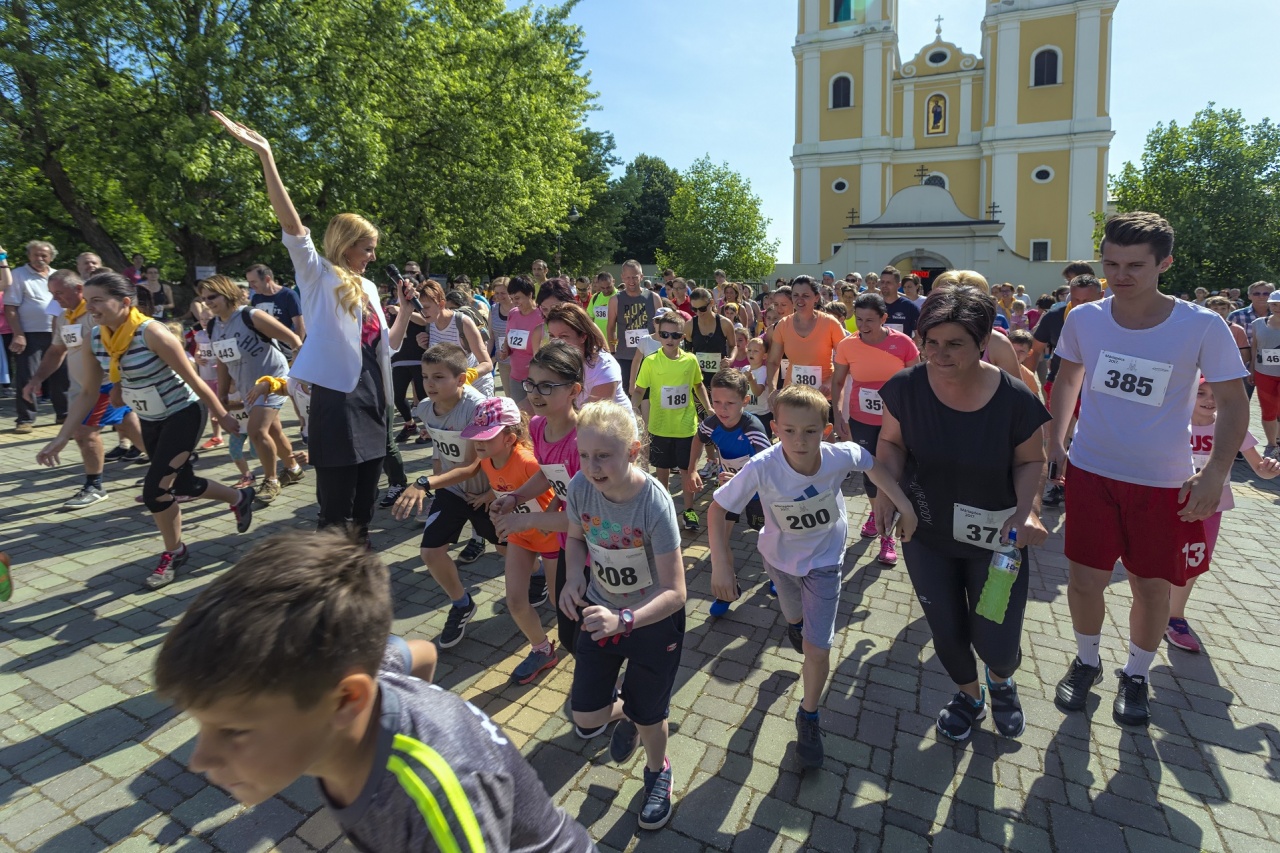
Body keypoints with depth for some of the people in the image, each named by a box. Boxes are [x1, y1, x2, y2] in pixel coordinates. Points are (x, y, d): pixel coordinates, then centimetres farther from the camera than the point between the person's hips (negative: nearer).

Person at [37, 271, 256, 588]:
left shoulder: (152, 333, -25)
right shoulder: (93, 340, -5)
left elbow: (194, 380, -18)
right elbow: (88, 393, 3)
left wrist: (224, 417, -11)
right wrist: (61, 439, -2)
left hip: (183, 414, -7)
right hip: (150, 420, 7)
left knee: (155, 490, -9)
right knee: (182, 485, 16)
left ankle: (173, 552, 16)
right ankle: (239, 498, 43)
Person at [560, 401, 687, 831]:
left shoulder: (655, 504, -32)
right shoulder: (580, 487, -20)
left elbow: (674, 593, -29)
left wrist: (623, 620, -44)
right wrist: (574, 577, -17)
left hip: (654, 619, -4)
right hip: (600, 610, 4)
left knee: (647, 715, 13)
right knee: (587, 719, 7)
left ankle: (658, 772, 49)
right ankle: (623, 710, 45)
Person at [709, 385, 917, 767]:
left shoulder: (840, 456, -31)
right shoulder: (762, 468, -36)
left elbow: (872, 464, -7)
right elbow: (717, 509, -27)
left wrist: (903, 505, -11)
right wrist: (720, 564, -30)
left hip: (824, 560, 0)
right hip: (779, 556, 1)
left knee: (817, 649, -4)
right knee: (795, 617, 29)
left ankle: (808, 716, 25)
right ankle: (795, 623, 69)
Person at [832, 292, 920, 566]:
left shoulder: (903, 343, -14)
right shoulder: (847, 345, -9)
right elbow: (837, 382, 3)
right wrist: (838, 415, -3)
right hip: (861, 420, 2)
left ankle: (887, 535, 15)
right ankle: (876, 511, 43)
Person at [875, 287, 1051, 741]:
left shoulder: (1015, 399, -20)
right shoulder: (907, 388, -17)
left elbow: (1030, 461, -5)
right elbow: (891, 442, -2)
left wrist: (1028, 508, -23)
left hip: (996, 538, -1)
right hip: (927, 535, 2)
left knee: (997, 644, 2)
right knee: (947, 632, 16)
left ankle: (1001, 679, 44)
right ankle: (969, 694, 50)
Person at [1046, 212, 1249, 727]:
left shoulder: (1202, 327, -13)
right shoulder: (1083, 318, -7)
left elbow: (1233, 403, -6)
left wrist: (1215, 473, -19)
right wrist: (1054, 443, 3)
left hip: (1163, 483, -1)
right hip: (1091, 473, 1)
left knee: (1151, 587, 10)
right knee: (1085, 580, 5)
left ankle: (1135, 676, 35)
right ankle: (1086, 662, 32)